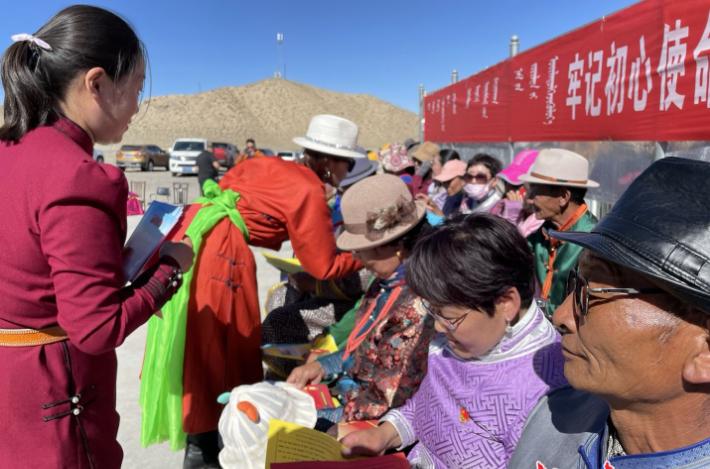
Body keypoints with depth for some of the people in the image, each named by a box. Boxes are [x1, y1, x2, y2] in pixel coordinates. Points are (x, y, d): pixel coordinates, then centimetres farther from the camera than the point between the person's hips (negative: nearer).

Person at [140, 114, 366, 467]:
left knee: (194, 340, 20)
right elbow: (324, 267, -3)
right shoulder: (310, 193, -6)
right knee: (218, 347, 6)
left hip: (193, 233, 9)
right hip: (221, 250, -9)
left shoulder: (272, 167, 16)